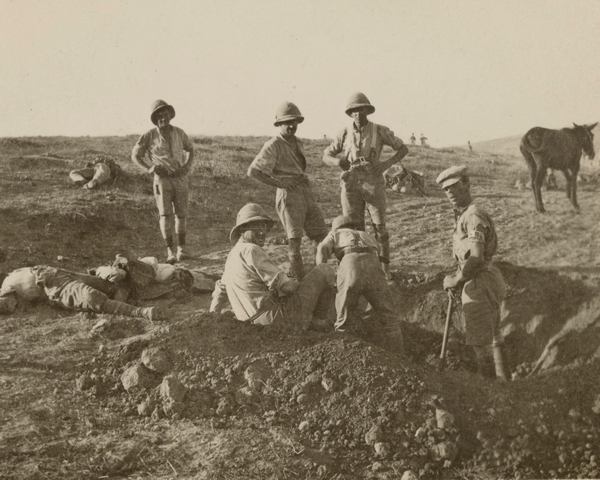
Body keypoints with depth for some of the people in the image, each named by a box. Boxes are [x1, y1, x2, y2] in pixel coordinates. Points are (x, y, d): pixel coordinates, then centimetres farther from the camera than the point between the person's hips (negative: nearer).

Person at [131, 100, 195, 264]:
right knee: (165, 214, -11)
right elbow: (135, 155, 7)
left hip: (180, 178, 3)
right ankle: (170, 251, -11)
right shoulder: (149, 136, -1)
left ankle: (180, 248, 21)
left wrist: (188, 165, 6)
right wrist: (148, 168, -8)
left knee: (181, 214, 6)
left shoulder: (179, 133, 7)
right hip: (162, 178, -2)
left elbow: (190, 149, 24)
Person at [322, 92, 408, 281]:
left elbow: (403, 149, 4)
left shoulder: (380, 131, -3)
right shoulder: (345, 133, 3)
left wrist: (387, 163, -14)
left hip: (373, 184, -1)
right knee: (354, 228, 2)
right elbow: (326, 156, 9)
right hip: (351, 185, 2)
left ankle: (385, 269, 11)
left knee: (379, 227, -1)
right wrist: (338, 162, -16)